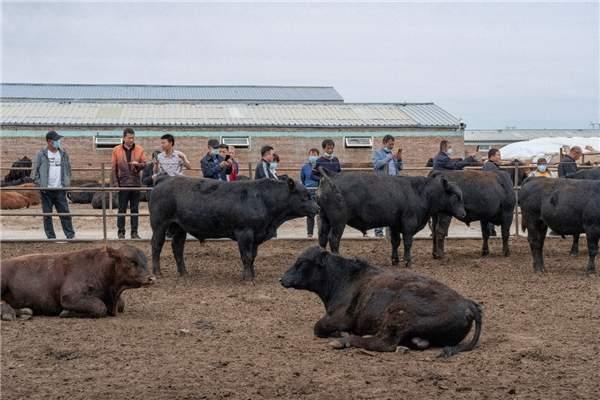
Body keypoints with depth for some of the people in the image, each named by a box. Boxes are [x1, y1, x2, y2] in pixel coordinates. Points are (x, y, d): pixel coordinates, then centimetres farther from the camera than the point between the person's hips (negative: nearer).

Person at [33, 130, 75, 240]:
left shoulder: (63, 154, 6)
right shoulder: (41, 154, -3)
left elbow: (68, 169, 14)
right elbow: (36, 171, 0)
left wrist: (66, 183, 5)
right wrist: (40, 184, -8)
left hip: (60, 190, 2)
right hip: (46, 191, -2)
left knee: (65, 212, -1)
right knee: (47, 215, 4)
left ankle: (70, 235, 2)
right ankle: (51, 236, 11)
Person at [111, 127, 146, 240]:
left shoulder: (139, 150, 6)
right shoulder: (116, 150, 1)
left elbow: (144, 164, 5)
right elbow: (114, 168, 1)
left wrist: (138, 164, -18)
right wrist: (115, 183, -5)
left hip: (136, 183, 2)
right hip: (123, 183, -2)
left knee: (135, 209, 5)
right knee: (122, 209, 2)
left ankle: (134, 232, 10)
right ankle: (121, 231, 7)